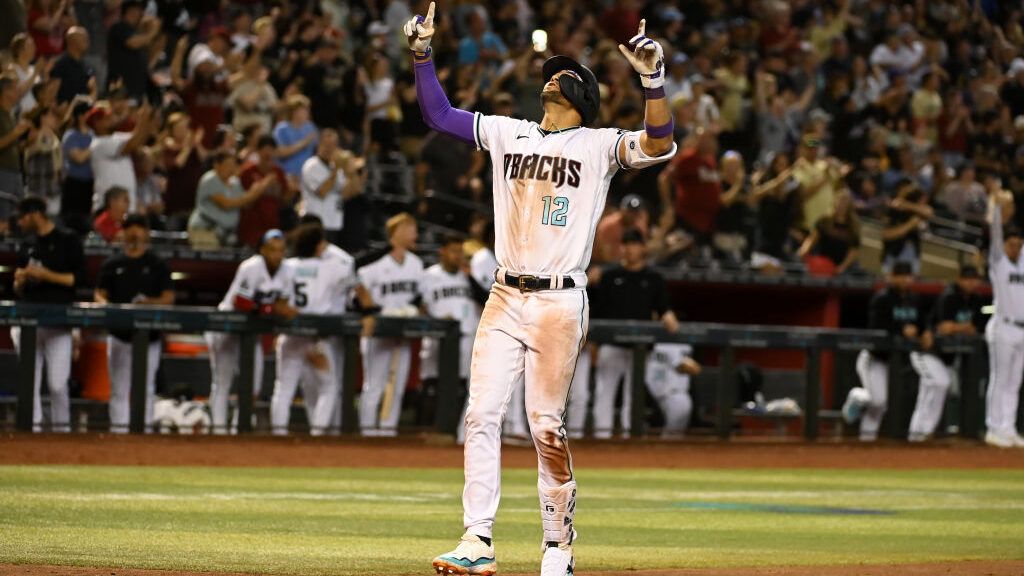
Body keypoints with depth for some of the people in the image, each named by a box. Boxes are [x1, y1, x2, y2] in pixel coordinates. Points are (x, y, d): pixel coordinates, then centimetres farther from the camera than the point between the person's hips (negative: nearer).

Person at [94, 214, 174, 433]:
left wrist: (150, 302, -20)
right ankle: (119, 429, 2)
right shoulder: (112, 264, 11)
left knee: (146, 387, 3)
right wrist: (103, 303, -14)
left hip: (149, 335, -1)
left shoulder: (158, 265, 5)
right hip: (119, 334, 1)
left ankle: (145, 429, 5)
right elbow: (99, 293, 10)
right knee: (119, 387, 1)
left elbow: (169, 298, 0)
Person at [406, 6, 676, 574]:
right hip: (505, 298, 4)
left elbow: (658, 145, -14)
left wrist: (652, 78, -25)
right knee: (481, 414, -6)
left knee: (545, 426, -4)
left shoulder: (599, 145, 1)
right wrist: (422, 54, 5)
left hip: (560, 300, -4)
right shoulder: (507, 133, 14)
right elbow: (438, 114, 16)